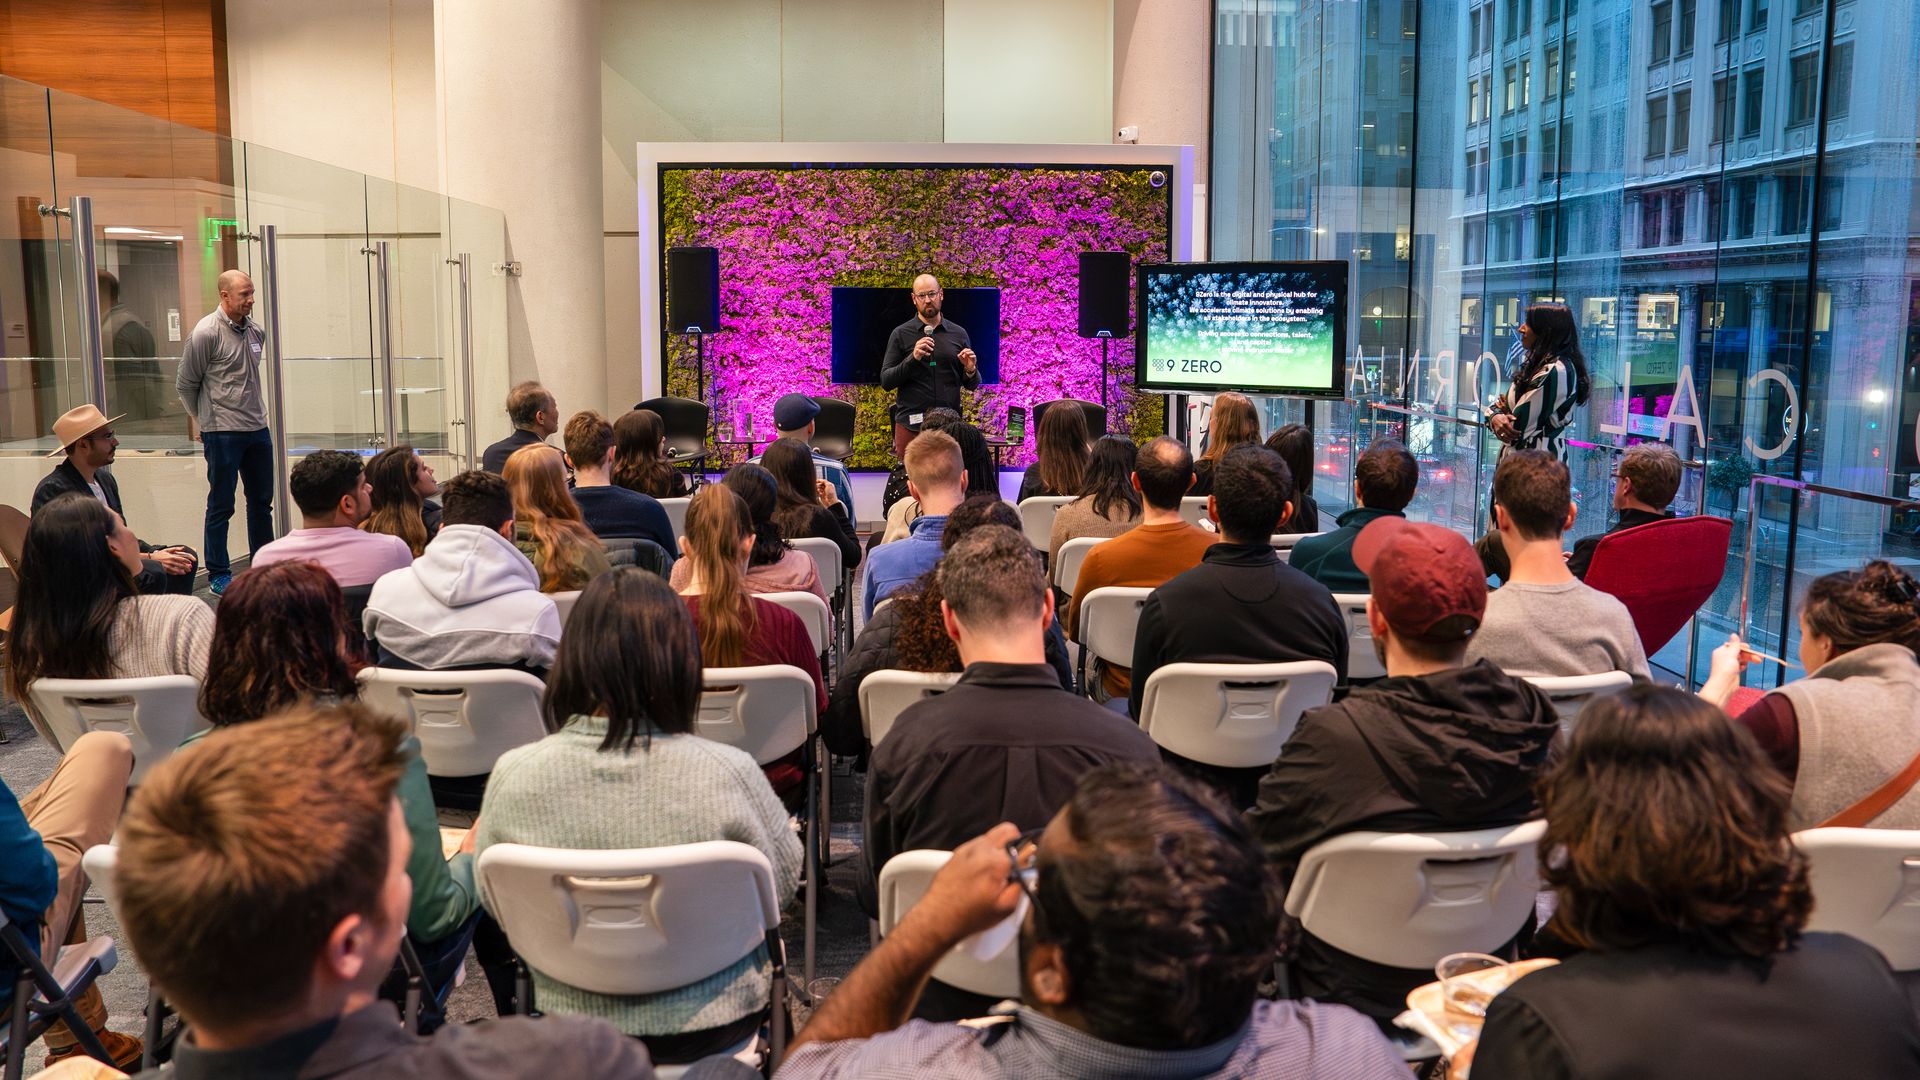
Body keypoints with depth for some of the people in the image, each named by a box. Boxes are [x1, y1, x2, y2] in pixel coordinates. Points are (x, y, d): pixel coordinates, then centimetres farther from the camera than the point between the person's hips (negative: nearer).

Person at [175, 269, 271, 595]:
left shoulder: (256, 331, 8)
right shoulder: (206, 333, -12)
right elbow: (185, 383, -2)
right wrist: (202, 418, 9)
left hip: (257, 429, 7)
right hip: (222, 433, -6)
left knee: (261, 501, 13)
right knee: (221, 505, 1)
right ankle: (218, 575, 11)